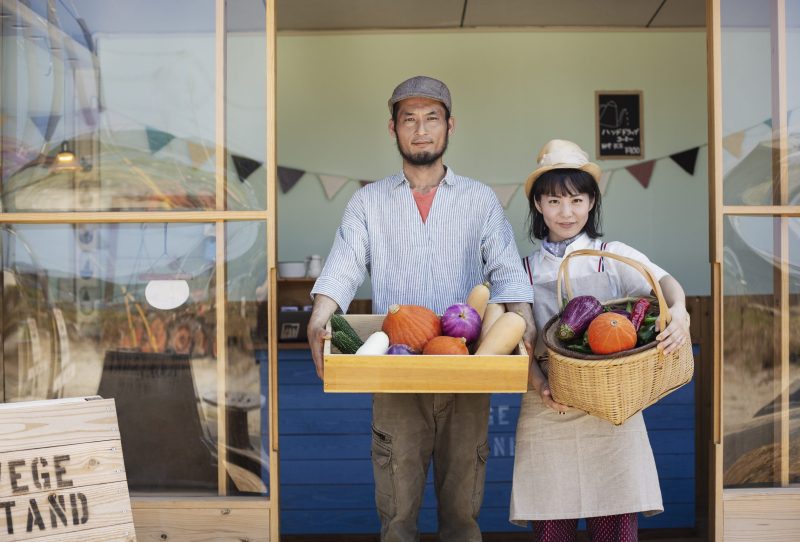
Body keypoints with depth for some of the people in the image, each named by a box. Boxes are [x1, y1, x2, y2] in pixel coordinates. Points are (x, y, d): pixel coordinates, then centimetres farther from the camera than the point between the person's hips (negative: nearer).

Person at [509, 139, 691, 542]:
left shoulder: (613, 256, 7)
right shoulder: (526, 269, 11)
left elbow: (663, 282, -11)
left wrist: (678, 310, -33)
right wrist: (538, 384, -11)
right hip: (547, 408, 1)